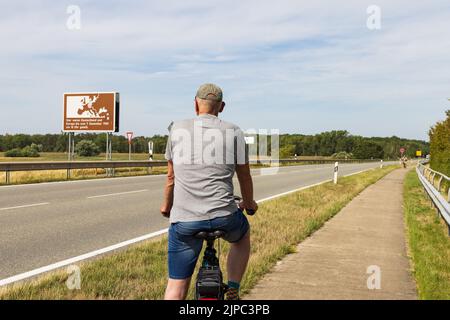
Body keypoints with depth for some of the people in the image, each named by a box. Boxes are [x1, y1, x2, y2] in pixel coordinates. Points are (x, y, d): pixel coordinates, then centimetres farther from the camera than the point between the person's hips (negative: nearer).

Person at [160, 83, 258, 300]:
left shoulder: (177, 129, 7)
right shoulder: (233, 132, 5)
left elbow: (171, 176, 14)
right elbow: (244, 176, 13)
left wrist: (166, 205, 32)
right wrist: (248, 203, 32)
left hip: (184, 219, 1)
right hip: (224, 217, 0)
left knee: (176, 286, 10)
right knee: (242, 237, 34)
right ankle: (233, 292, 23)